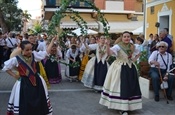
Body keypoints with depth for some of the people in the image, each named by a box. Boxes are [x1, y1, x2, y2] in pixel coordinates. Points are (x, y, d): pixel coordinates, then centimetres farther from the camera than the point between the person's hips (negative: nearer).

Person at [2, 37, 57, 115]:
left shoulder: (34, 55, -2)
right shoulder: (16, 59, -11)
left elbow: (46, 52, 2)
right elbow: (6, 68, 0)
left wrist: (52, 41, 1)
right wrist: (14, 75, -2)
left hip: (37, 80, 4)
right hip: (24, 83, -4)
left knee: (40, 101, 16)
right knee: (25, 103, 4)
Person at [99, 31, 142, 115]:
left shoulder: (132, 47, 6)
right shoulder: (118, 46, -11)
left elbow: (138, 54, 25)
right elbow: (110, 52, -28)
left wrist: (134, 59, 9)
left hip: (130, 68, 6)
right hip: (120, 68, -6)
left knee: (131, 86, 9)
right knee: (121, 87, -7)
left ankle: (128, 106, 26)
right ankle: (122, 108, 1)